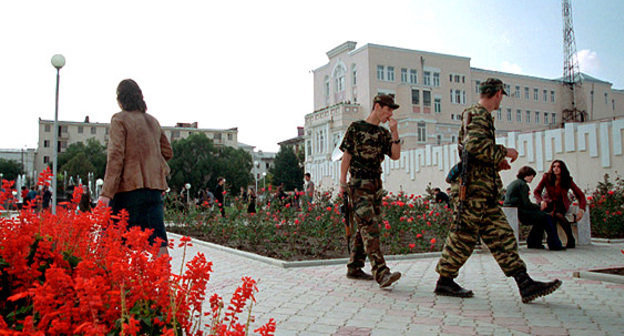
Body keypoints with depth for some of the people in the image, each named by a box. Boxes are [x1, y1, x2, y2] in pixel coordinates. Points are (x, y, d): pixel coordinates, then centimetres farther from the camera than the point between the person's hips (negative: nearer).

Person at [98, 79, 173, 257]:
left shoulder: (119, 119, -3)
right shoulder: (153, 121, 14)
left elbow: (116, 156, -12)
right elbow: (168, 152, 18)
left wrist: (106, 193, -13)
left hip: (129, 185, -5)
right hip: (155, 185, 5)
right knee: (158, 239, 2)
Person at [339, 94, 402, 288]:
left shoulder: (383, 133, 16)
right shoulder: (356, 127, 0)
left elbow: (395, 156, 6)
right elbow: (347, 156, -1)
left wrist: (394, 132, -3)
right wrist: (342, 182, -6)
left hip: (376, 185, 7)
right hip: (358, 184, -7)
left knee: (364, 228, 8)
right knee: (369, 227, -16)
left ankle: (354, 268, 18)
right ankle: (381, 273, -22)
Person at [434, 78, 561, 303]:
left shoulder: (480, 115, 22)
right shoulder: (478, 115, -10)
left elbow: (465, 148, 28)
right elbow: (475, 145, -27)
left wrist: (496, 162, 21)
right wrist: (503, 152, -13)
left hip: (484, 192, 10)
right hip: (475, 188, -10)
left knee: (501, 236, 8)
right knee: (463, 236, -3)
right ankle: (444, 281, 8)